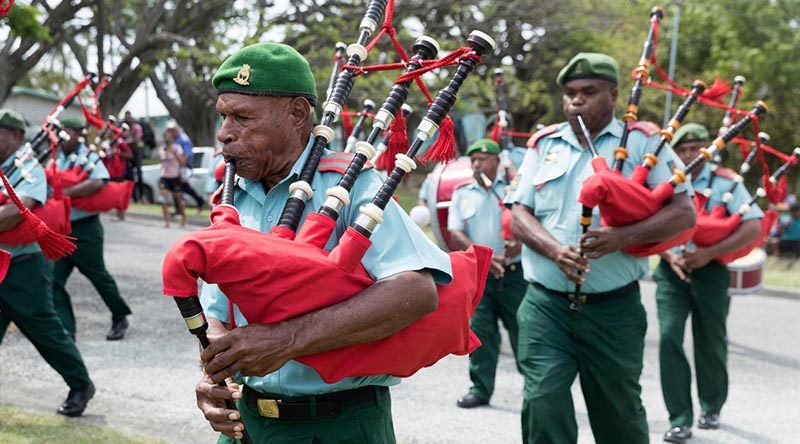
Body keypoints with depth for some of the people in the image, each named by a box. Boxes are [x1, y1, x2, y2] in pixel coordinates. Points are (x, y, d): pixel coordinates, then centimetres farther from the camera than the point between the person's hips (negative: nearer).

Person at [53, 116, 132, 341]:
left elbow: (97, 183, -28)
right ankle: (65, 330, -1)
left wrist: (65, 192, -29)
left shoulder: (89, 157, -9)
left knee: (98, 275, 6)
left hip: (85, 228, -5)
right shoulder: (55, 159, 6)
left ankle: (120, 318, 27)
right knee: (54, 279, -5)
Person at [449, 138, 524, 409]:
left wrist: (521, 243, -22)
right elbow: (455, 235, 2)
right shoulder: (462, 194, 11)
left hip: (514, 273, -2)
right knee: (479, 332, -1)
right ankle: (480, 388, 6)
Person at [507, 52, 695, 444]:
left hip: (614, 309, -1)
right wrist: (555, 250, -16)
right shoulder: (544, 144, 10)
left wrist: (624, 236, -23)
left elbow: (683, 212, -6)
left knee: (619, 412, 12)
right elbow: (519, 214, 5)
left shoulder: (642, 143, 0)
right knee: (542, 404, -10)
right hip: (545, 305, 2)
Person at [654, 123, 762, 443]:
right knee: (669, 338, -12)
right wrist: (669, 256, -14)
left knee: (710, 343, 10)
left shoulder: (725, 183, -2)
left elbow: (753, 227, -11)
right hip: (671, 271, 1)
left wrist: (708, 253, -19)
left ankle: (711, 407, 34)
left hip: (710, 272, -1)